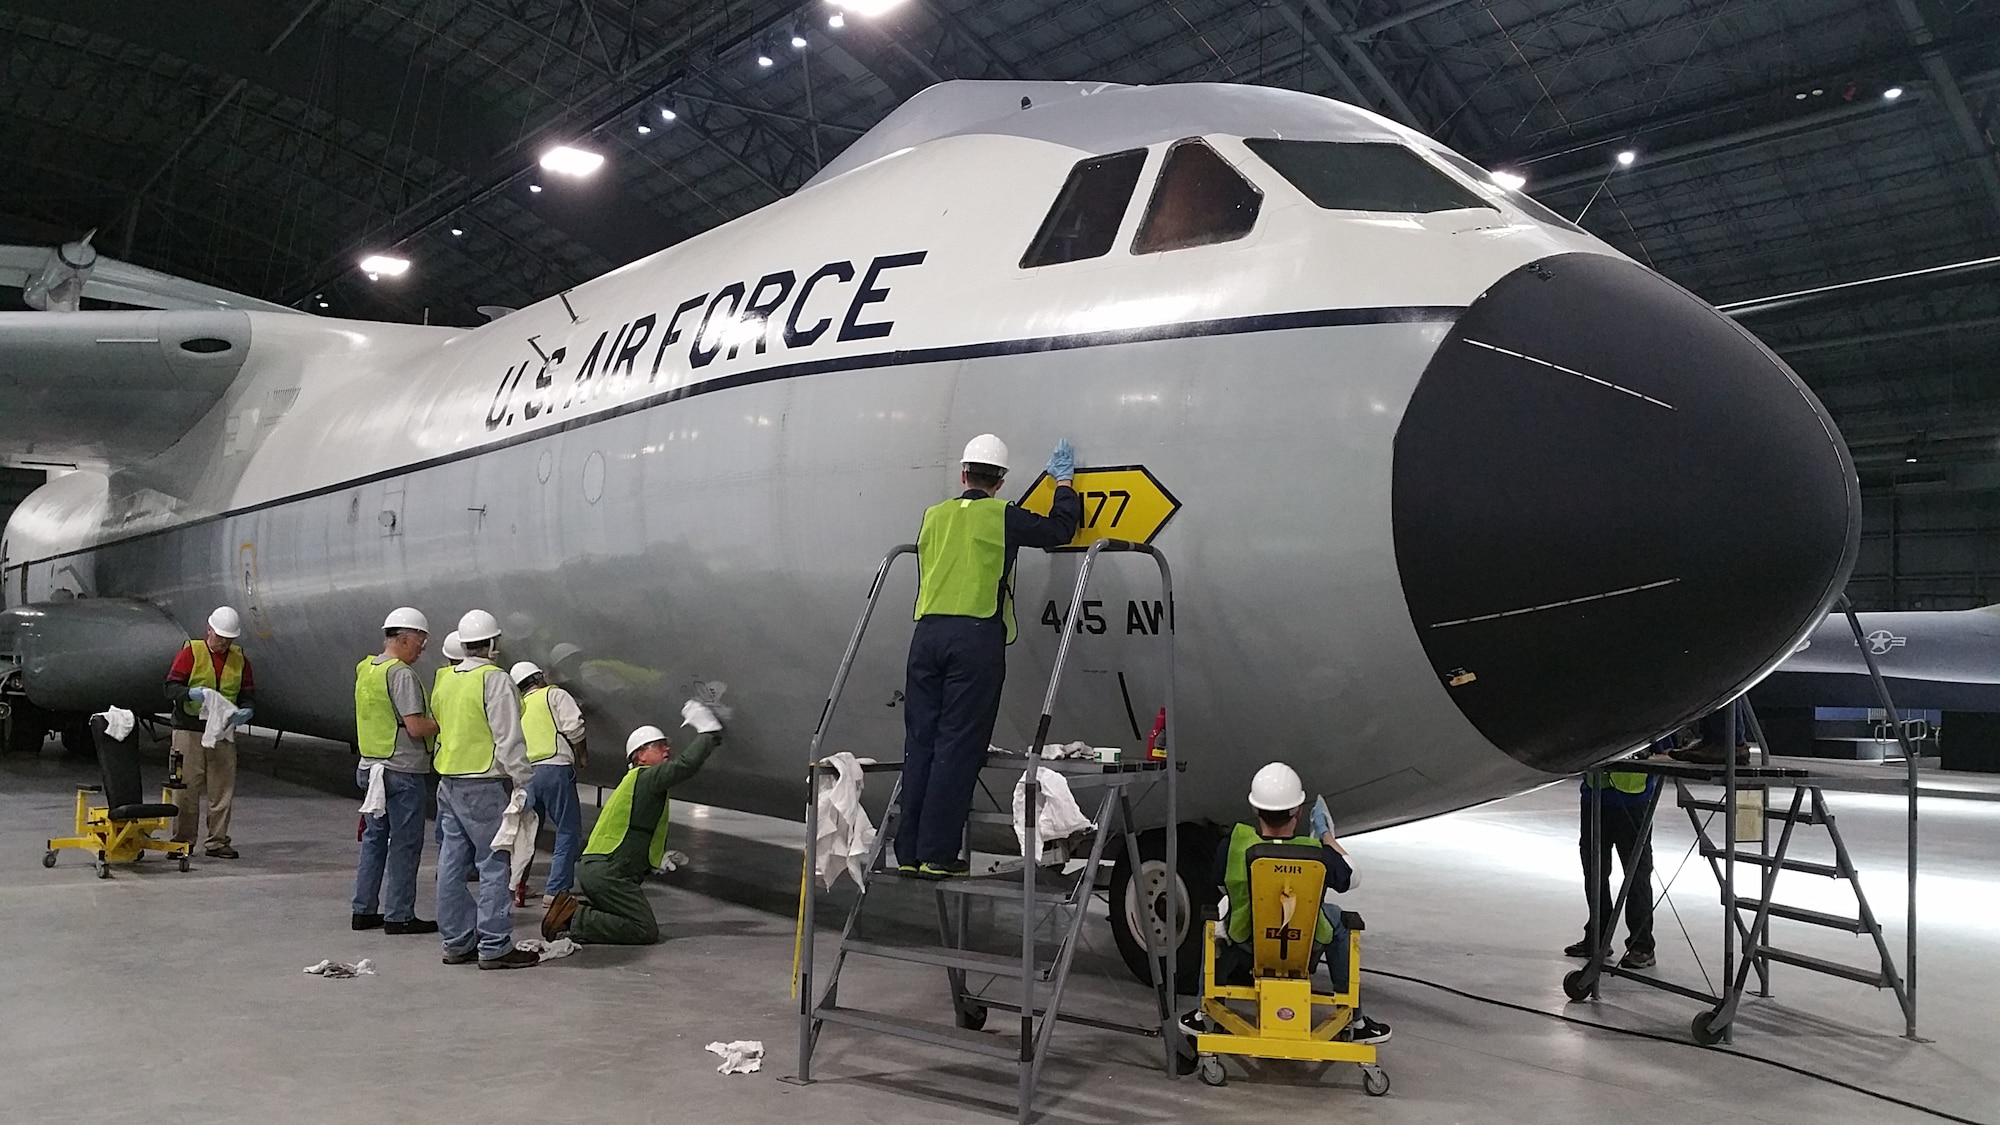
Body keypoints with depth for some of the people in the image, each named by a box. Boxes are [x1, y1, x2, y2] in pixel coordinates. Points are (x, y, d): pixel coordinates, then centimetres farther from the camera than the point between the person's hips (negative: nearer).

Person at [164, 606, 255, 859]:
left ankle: (217, 842, 11)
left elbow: (247, 694, 12)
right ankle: (182, 841, 10)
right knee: (186, 790, 0)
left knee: (223, 790, 4)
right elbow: (171, 688, -5)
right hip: (189, 731, -3)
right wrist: (191, 693, -25)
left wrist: (245, 711, -9)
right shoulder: (190, 652, 0)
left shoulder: (239, 659, 11)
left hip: (223, 733, 3)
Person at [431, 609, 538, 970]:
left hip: (448, 783, 9)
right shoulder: (495, 680, -13)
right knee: (494, 864, -3)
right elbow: (509, 740, -16)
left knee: (452, 864, 11)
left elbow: (438, 728, 18)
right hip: (483, 785, -8)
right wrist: (523, 784, -11)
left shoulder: (445, 679, 12)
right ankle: (495, 947, -1)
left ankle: (457, 942, 19)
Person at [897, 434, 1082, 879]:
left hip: (927, 633, 5)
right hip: (975, 637, -5)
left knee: (920, 743, 7)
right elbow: (1059, 530, 11)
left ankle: (909, 852, 9)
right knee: (957, 747, -3)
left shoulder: (934, 516, 16)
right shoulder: (1002, 516, 2)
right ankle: (937, 855, -4)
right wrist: (1064, 482, 26)